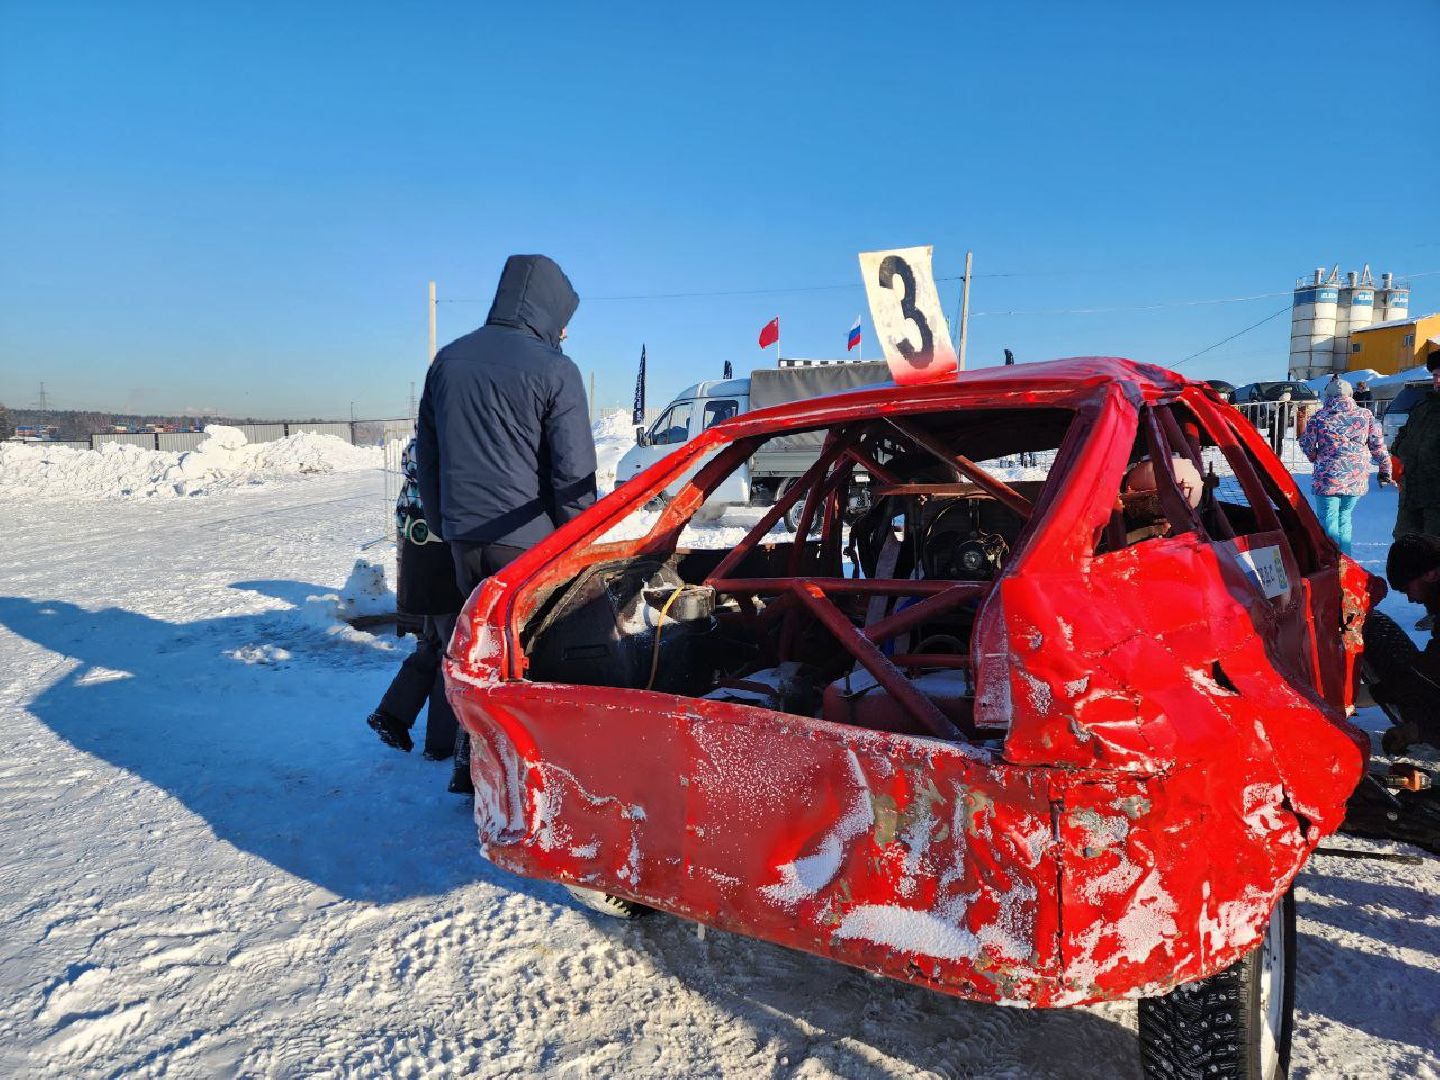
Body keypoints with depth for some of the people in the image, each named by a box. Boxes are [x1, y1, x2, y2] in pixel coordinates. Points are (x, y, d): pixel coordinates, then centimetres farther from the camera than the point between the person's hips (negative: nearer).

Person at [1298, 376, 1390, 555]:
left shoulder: (1320, 417, -3)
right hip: (1357, 479, 3)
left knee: (1328, 520, 3)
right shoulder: (1366, 415, 3)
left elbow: (1306, 445, 3)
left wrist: (1315, 457, 24)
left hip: (1328, 477, -3)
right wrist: (1385, 471, 16)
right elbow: (1378, 446, 6)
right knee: (1344, 516, 19)